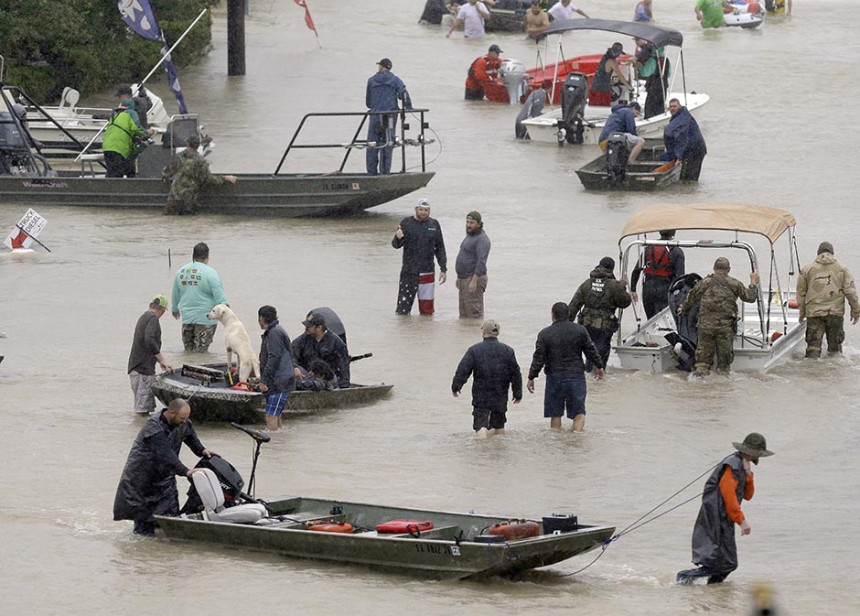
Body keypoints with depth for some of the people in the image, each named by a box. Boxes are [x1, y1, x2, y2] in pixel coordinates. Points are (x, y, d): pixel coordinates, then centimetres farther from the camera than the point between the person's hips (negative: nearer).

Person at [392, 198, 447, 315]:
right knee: (403, 309, -9)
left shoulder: (434, 224, 10)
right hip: (409, 273, -2)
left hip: (428, 273, 2)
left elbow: (440, 248, 15)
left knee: (427, 309, 3)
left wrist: (443, 269, 9)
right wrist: (398, 238, -24)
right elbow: (396, 245, 0)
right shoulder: (406, 223, 2)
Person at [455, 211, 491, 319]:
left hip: (474, 278, -10)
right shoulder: (470, 236, 18)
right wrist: (459, 277, 25)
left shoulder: (482, 239, -15)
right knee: (463, 312, 12)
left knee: (474, 312, -12)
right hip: (464, 279, 10)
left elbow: (481, 262, -23)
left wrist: (474, 281, -28)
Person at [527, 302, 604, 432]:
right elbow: (591, 351, 6)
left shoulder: (545, 334, -4)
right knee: (579, 411, 5)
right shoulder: (580, 330, 0)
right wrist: (599, 366, 21)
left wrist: (531, 378, 1)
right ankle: (577, 431, -15)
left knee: (555, 413, 9)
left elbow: (538, 358, -5)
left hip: (555, 377, -1)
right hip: (576, 375, 1)